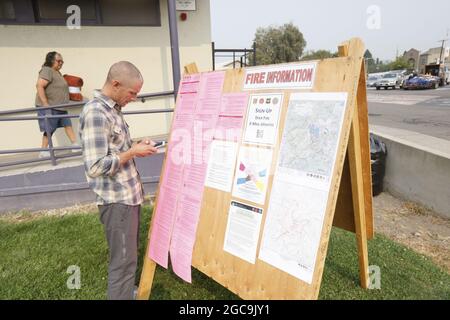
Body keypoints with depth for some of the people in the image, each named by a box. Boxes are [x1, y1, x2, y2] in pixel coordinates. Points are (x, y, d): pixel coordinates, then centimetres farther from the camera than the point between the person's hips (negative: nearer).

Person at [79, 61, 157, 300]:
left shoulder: (112, 108, 9)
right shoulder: (95, 113, -21)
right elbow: (97, 166, -26)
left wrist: (136, 147, 3)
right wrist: (133, 152, -17)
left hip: (128, 194, 10)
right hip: (116, 199, -10)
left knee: (130, 250, 23)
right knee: (123, 259, 2)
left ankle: (127, 291, 43)